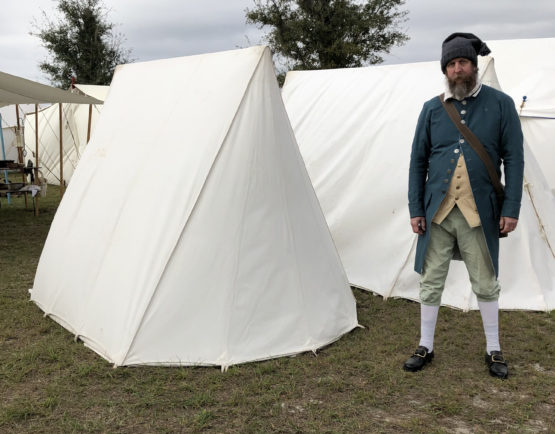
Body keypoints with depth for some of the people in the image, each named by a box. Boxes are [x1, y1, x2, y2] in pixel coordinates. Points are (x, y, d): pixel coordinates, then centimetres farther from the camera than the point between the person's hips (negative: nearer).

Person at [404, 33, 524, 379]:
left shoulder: (500, 104, 0)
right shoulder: (432, 109, 5)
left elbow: (514, 160, -1)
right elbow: (418, 162, 7)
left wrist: (511, 209, -7)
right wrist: (416, 209, 2)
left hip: (479, 213, -1)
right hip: (437, 212, 2)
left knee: (486, 283, 10)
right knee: (431, 281, 8)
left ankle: (494, 351, 26)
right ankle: (426, 347, 23)